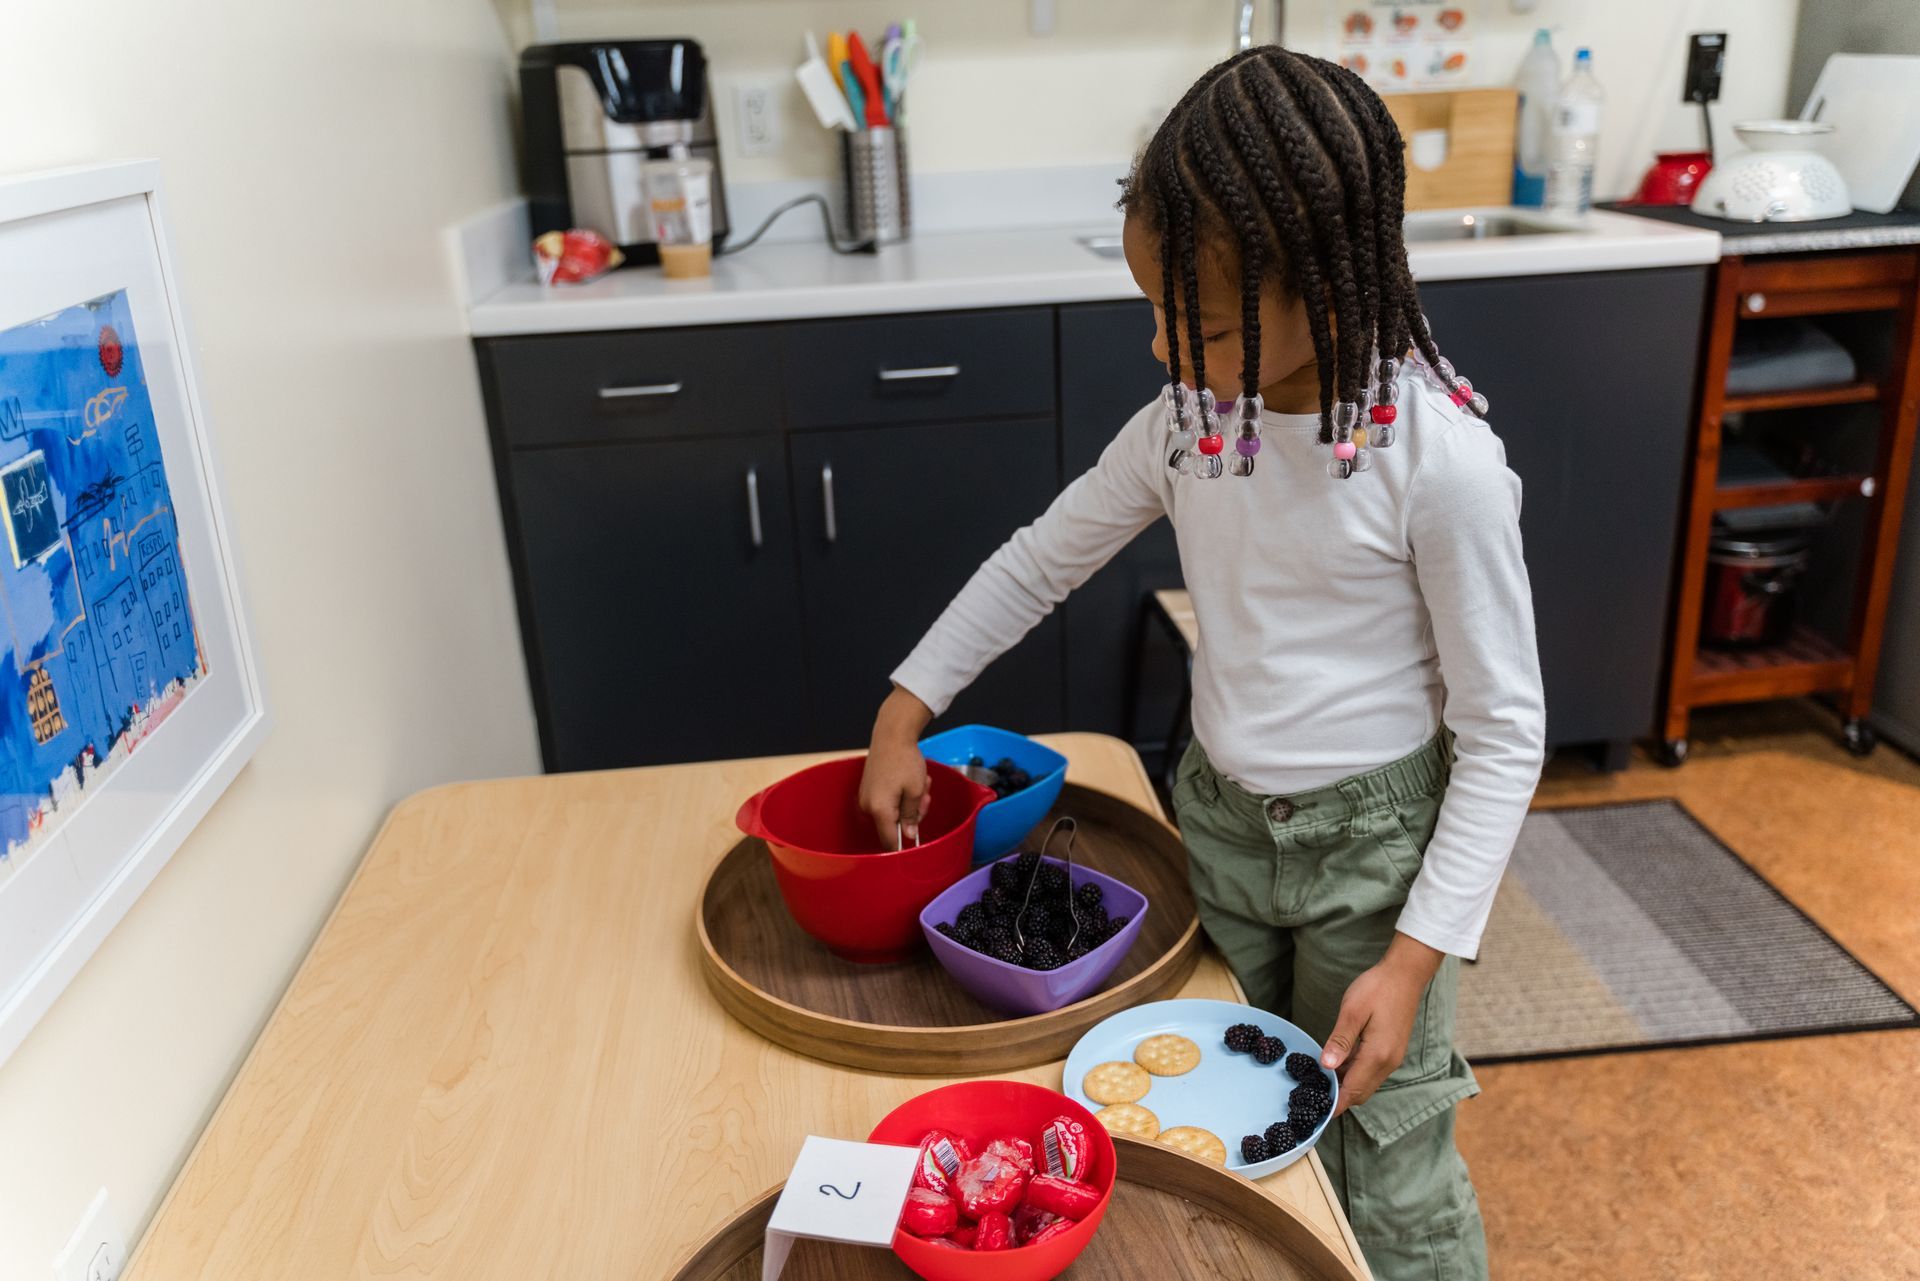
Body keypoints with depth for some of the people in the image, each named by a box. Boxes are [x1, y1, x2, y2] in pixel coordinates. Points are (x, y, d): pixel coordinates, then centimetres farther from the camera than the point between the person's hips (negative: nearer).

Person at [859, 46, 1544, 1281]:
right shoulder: (1188, 424, -7)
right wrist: (905, 713, 3)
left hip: (1372, 842, -5)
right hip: (1218, 820, 5)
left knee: (1385, 1179, 8)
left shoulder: (1440, 458, -22)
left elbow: (1504, 729, -15)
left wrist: (1417, 955, -18)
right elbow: (1039, 561, 7)